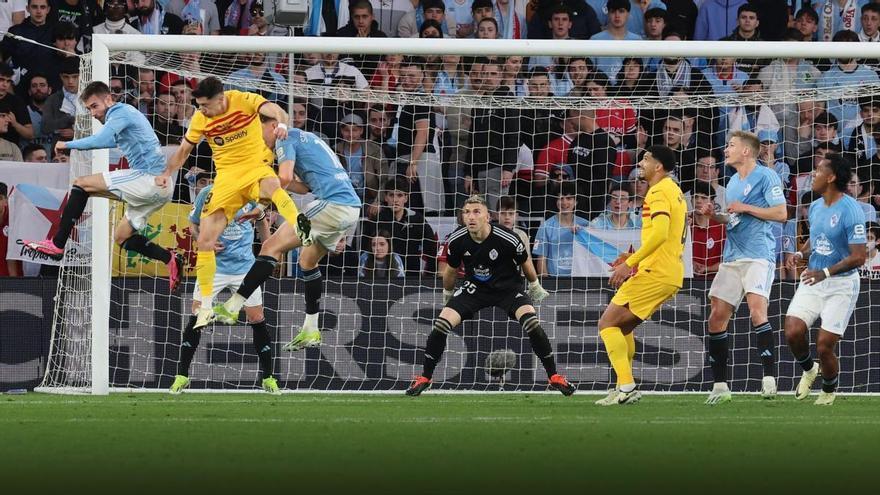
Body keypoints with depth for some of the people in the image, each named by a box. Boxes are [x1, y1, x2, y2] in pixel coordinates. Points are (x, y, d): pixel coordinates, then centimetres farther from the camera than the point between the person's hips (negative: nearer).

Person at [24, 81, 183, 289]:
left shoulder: (120, 112, -7)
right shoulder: (126, 113, 25)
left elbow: (102, 140, -24)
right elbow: (111, 141, 44)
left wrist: (68, 145, -13)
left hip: (148, 178, -10)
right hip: (162, 188, 10)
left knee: (82, 184, -7)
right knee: (122, 236, 17)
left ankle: (57, 244, -10)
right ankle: (169, 258, 3)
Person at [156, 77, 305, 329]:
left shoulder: (245, 100, -12)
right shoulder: (200, 119, -1)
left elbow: (275, 111, -27)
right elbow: (183, 150, 13)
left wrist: (281, 122, -51)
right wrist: (167, 173, -3)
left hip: (256, 166, -4)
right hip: (227, 176, 4)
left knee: (271, 186, -43)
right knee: (205, 239, -3)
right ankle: (206, 306, 5)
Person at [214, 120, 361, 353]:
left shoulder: (286, 138, 1)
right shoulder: (306, 138, 28)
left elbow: (285, 176, -15)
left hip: (331, 205, -9)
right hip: (353, 206, 9)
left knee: (271, 247, -8)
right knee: (308, 262, 23)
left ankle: (232, 307, -12)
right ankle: (310, 331, 25)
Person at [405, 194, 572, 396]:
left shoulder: (508, 239, -26)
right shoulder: (457, 240, -17)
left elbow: (525, 263, -4)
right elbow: (450, 270, 4)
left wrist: (535, 287, 11)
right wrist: (447, 295, 17)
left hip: (508, 287, -2)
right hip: (474, 288, 2)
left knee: (531, 322, -26)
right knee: (441, 324, -14)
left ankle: (555, 377, -12)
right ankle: (424, 378, 3)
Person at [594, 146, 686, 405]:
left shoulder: (659, 192, -11)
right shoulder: (674, 191, 20)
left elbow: (660, 234, -25)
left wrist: (630, 263, -23)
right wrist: (635, 257, 21)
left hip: (655, 272, -10)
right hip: (672, 274, 10)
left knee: (608, 323, -9)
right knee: (621, 327, 17)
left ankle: (626, 387, -18)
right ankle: (625, 388, 15)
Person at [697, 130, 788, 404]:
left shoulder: (766, 176, -4)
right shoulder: (733, 182, 20)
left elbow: (781, 213, -11)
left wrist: (744, 208, -11)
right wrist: (715, 215, 11)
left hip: (759, 255, -8)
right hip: (732, 257, 8)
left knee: (757, 309, -23)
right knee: (717, 317, 1)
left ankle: (769, 376, -20)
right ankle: (720, 386, 7)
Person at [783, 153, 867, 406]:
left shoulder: (850, 211, -17)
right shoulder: (815, 207, 7)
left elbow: (859, 257, -19)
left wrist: (825, 272, -27)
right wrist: (801, 254, 1)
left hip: (841, 284, -6)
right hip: (813, 280, 6)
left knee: (824, 346, -7)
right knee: (793, 332, -11)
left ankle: (829, 390, 22)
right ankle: (808, 370, 20)